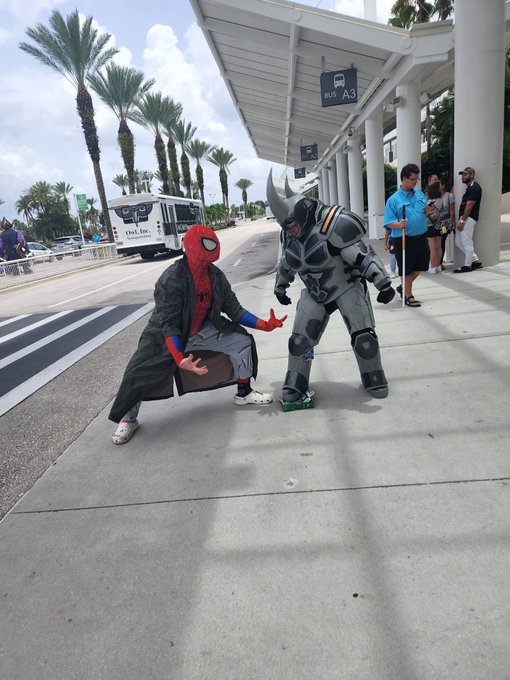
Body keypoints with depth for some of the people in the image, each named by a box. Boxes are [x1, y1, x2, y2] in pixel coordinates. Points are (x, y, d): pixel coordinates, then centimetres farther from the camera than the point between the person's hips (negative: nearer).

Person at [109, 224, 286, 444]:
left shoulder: (216, 275, -11)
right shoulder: (171, 280, -30)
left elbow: (234, 308, -4)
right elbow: (168, 325, -31)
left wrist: (265, 325, -12)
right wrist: (179, 360, -42)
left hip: (201, 330, 6)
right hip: (166, 336, -5)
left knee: (242, 341, -3)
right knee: (139, 374, -14)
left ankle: (244, 393, 16)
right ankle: (128, 420, 15)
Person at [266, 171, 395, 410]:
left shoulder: (333, 225, -26)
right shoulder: (289, 232, -2)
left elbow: (363, 255, -25)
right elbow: (285, 263, 15)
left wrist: (383, 283, -25)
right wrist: (280, 288, 25)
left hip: (348, 287, -5)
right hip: (315, 294, 5)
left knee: (363, 337, -3)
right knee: (299, 340, 1)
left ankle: (374, 381, 20)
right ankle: (294, 387, 15)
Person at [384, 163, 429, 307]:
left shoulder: (420, 194, 10)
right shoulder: (394, 199, -9)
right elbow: (388, 222, -11)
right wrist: (399, 224, -31)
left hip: (421, 237, 6)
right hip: (404, 239, -6)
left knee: (420, 266, 15)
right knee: (407, 269, 4)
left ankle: (403, 287, 36)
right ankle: (408, 296, 20)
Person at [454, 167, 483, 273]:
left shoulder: (474, 188, -11)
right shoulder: (469, 187, 20)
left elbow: (469, 206, -18)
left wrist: (462, 221, -20)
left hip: (468, 218, -10)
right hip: (464, 218, 10)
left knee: (466, 242, -4)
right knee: (458, 242, 12)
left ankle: (467, 265, 4)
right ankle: (476, 261, 19)